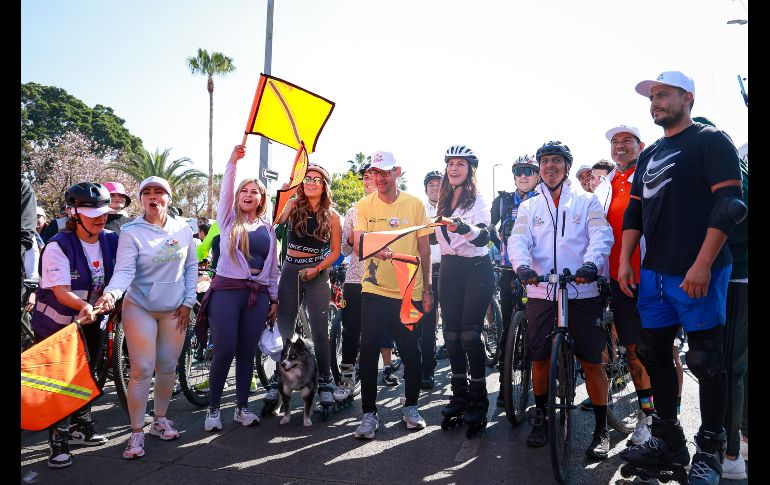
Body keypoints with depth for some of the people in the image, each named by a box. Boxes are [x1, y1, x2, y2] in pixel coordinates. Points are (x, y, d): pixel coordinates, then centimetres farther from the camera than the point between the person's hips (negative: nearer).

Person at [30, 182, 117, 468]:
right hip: (56, 325, -5)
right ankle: (58, 441, 13)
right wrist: (85, 306, -46)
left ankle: (80, 427, 34)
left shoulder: (112, 240, -7)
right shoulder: (58, 246, -22)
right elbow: (61, 292, -27)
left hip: (91, 322, 5)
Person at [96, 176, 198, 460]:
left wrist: (188, 302, 2)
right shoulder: (131, 232, -10)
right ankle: (136, 433, 8)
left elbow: (191, 267, 6)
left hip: (174, 310, 4)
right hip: (140, 308, -3)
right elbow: (124, 270, -18)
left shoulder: (182, 229, 1)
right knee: (142, 370, -4)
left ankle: (160, 420, 28)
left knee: (168, 367, 10)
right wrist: (111, 292, -38)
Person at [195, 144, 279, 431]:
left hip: (258, 294, 3)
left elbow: (273, 266, 16)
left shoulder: (268, 228, 15)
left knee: (247, 352, 6)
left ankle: (242, 407, 17)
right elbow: (225, 191, -10)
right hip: (227, 289, -3)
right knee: (225, 351, -6)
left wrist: (274, 298, 12)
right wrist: (233, 162, -23)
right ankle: (213, 409, 9)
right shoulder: (229, 219, 8)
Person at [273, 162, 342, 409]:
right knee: (283, 329, 8)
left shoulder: (331, 215, 0)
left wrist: (317, 269, -12)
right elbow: (276, 220, -13)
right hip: (290, 270, 2)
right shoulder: (293, 205, 2)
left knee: (319, 331, 0)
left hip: (316, 273, -1)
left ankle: (325, 382, 13)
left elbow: (335, 251, 2)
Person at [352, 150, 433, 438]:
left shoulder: (415, 204, 1)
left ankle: (411, 407, 29)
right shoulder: (364, 205, 1)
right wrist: (374, 249, -32)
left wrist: (427, 289, 5)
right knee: (369, 352, -2)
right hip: (374, 290, 0)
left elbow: (424, 248, 6)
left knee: (411, 352, 9)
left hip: (410, 292, 1)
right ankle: (369, 413, 12)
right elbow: (357, 246, -8)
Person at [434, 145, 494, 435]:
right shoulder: (443, 202, 11)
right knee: (451, 334, 5)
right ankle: (459, 395, 18)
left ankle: (478, 400, 2)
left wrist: (464, 227, -43)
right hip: (449, 270, 6)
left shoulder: (478, 201, -8)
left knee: (470, 335, -10)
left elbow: (483, 237, -26)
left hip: (476, 270, -6)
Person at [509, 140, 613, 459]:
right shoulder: (529, 206, 15)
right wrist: (523, 266, -23)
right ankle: (540, 418, 25)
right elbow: (518, 240, -1)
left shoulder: (587, 201, 10)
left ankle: (601, 429, 14)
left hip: (583, 292, -2)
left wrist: (591, 263, -27)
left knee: (592, 361, 0)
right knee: (540, 358, 6)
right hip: (540, 292, 2)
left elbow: (601, 235, -6)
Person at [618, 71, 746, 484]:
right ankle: (668, 441, 23)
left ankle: (710, 451, 16)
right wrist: (624, 261, 9)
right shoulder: (650, 155, 18)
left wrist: (703, 264, -19)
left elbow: (729, 203, -13)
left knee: (705, 362, 1)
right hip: (655, 274, 7)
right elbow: (635, 210, 18)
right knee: (654, 355, 10)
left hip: (697, 274, -7)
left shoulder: (711, 141, -3)